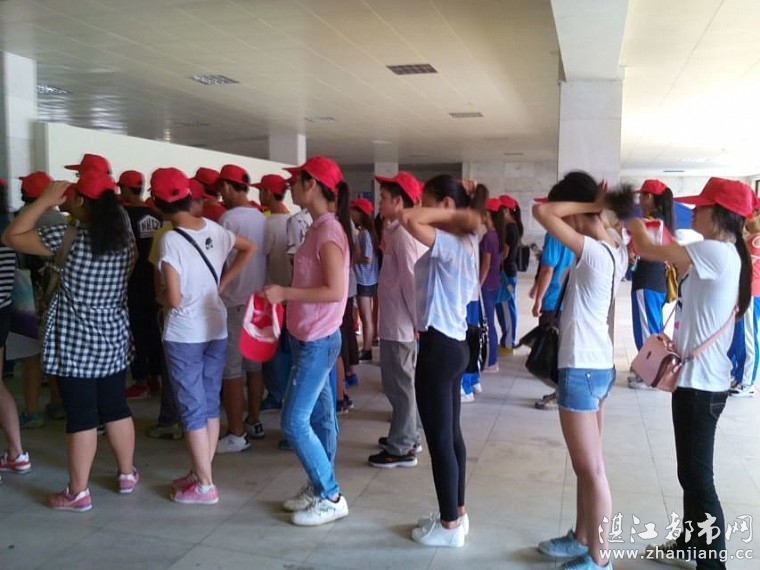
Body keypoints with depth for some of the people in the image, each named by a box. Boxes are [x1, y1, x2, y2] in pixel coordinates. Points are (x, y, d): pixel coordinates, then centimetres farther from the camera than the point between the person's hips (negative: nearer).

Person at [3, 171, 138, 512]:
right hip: (114, 339, 6)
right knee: (117, 409, 16)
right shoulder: (125, 239, 0)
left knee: (81, 417, 2)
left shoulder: (69, 238, -16)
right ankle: (127, 474, 29)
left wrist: (46, 200, -6)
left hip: (75, 343, -5)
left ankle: (78, 492, 14)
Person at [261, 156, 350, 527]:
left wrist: (284, 293, -22)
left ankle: (331, 497, 8)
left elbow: (335, 291, -26)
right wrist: (284, 296, 7)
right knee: (319, 417, 16)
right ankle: (319, 489, 28)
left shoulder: (329, 230, -19)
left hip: (317, 341, -9)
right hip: (310, 338, 9)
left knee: (294, 422, -4)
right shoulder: (319, 227, 10)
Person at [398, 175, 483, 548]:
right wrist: (464, 212, 8)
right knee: (451, 434, 17)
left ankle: (450, 525, 15)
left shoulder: (449, 245, -18)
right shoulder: (463, 242, 10)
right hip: (453, 343, 10)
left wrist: (453, 212, -19)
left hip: (438, 346, -10)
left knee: (439, 439, 2)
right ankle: (457, 513, 30)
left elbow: (408, 218, -32)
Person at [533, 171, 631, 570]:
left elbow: (542, 212, -26)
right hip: (599, 366, 10)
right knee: (586, 465, 20)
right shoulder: (615, 248, 5)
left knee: (592, 469, 4)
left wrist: (590, 206, -15)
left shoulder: (593, 252, -21)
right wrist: (600, 207, 8)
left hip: (582, 369, -10)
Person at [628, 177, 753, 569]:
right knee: (692, 470, 22)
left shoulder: (715, 252, -19)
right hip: (697, 377, 10)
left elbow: (648, 250, -22)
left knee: (697, 476, -1)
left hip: (701, 381, -10)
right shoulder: (723, 254, 12)